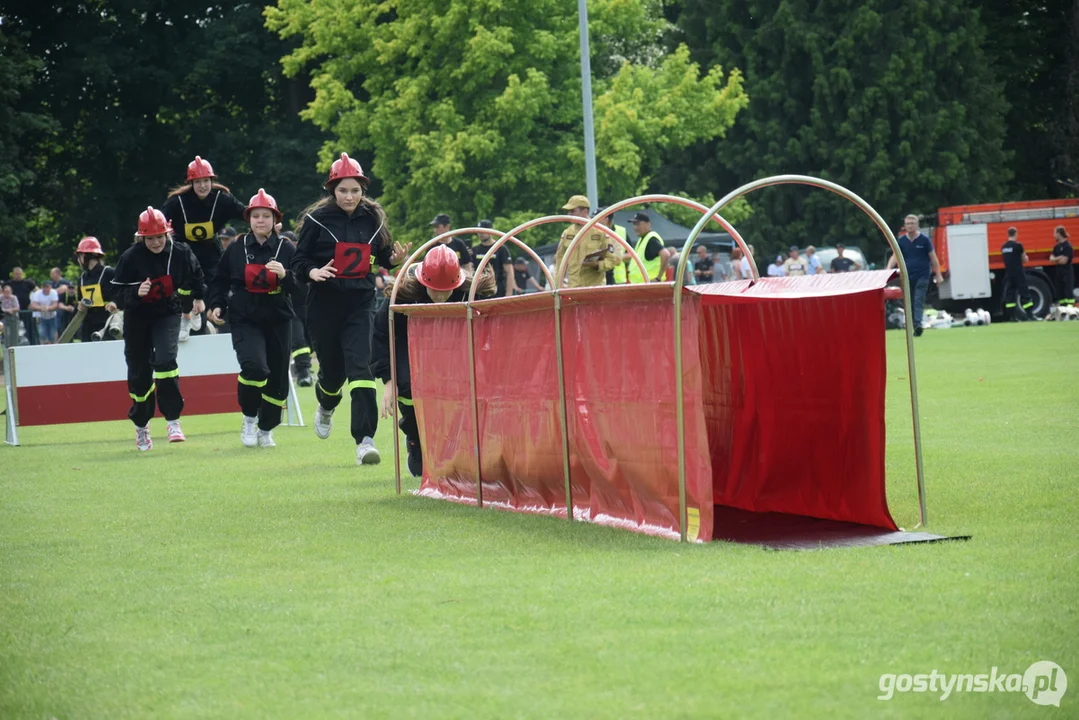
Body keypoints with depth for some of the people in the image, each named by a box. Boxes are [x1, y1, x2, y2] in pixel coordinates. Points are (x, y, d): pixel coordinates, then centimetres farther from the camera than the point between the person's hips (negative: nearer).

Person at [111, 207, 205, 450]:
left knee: (165, 359, -23)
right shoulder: (130, 258, -16)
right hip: (137, 318, 0)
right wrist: (136, 293, -31)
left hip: (168, 314, 0)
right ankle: (141, 426, 28)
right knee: (139, 373, 7)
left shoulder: (181, 253, -11)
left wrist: (198, 297, 22)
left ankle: (173, 420, -18)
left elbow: (195, 274, 12)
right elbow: (117, 294, -13)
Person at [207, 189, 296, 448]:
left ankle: (266, 430, 27)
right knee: (254, 366, -24)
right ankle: (249, 418, 0)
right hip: (245, 320, -2)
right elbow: (220, 281, 13)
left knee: (277, 378, 6)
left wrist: (284, 275, -24)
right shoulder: (236, 249, 1)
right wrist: (216, 305, 0)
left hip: (278, 320, 2)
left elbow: (300, 287, -5)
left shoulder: (286, 249, 0)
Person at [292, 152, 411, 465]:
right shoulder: (317, 219, -5)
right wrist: (313, 272, -22)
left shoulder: (373, 218, 4)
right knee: (332, 369, 10)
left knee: (359, 366, -14)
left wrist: (395, 258, -7)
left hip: (361, 302, 1)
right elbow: (299, 260, -2)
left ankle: (364, 440, -18)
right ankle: (326, 407, 48)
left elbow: (383, 254, 15)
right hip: (326, 303, -1)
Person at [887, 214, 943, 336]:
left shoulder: (924, 240, -2)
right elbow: (895, 256, 2)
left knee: (918, 302, -15)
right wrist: (889, 269, -17)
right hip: (907, 276, 4)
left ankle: (918, 325, -26)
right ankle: (911, 326, 14)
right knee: (909, 303, 7)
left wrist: (938, 275, 0)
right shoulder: (901, 240, 6)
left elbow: (933, 258, 2)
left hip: (922, 276, -4)